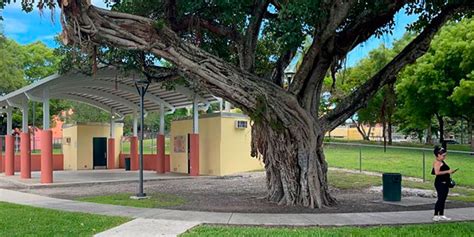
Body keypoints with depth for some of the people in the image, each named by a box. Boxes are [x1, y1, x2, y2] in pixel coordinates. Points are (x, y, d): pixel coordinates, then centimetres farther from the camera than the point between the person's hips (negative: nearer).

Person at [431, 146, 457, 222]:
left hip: (445, 183, 10)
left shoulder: (442, 162, 17)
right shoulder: (437, 162, -14)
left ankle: (441, 215, 19)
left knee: (443, 199, 12)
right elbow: (437, 172, -25)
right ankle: (436, 215, -7)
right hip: (440, 183, -10)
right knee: (440, 199, -10)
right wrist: (447, 171, -22)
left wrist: (450, 172, 15)